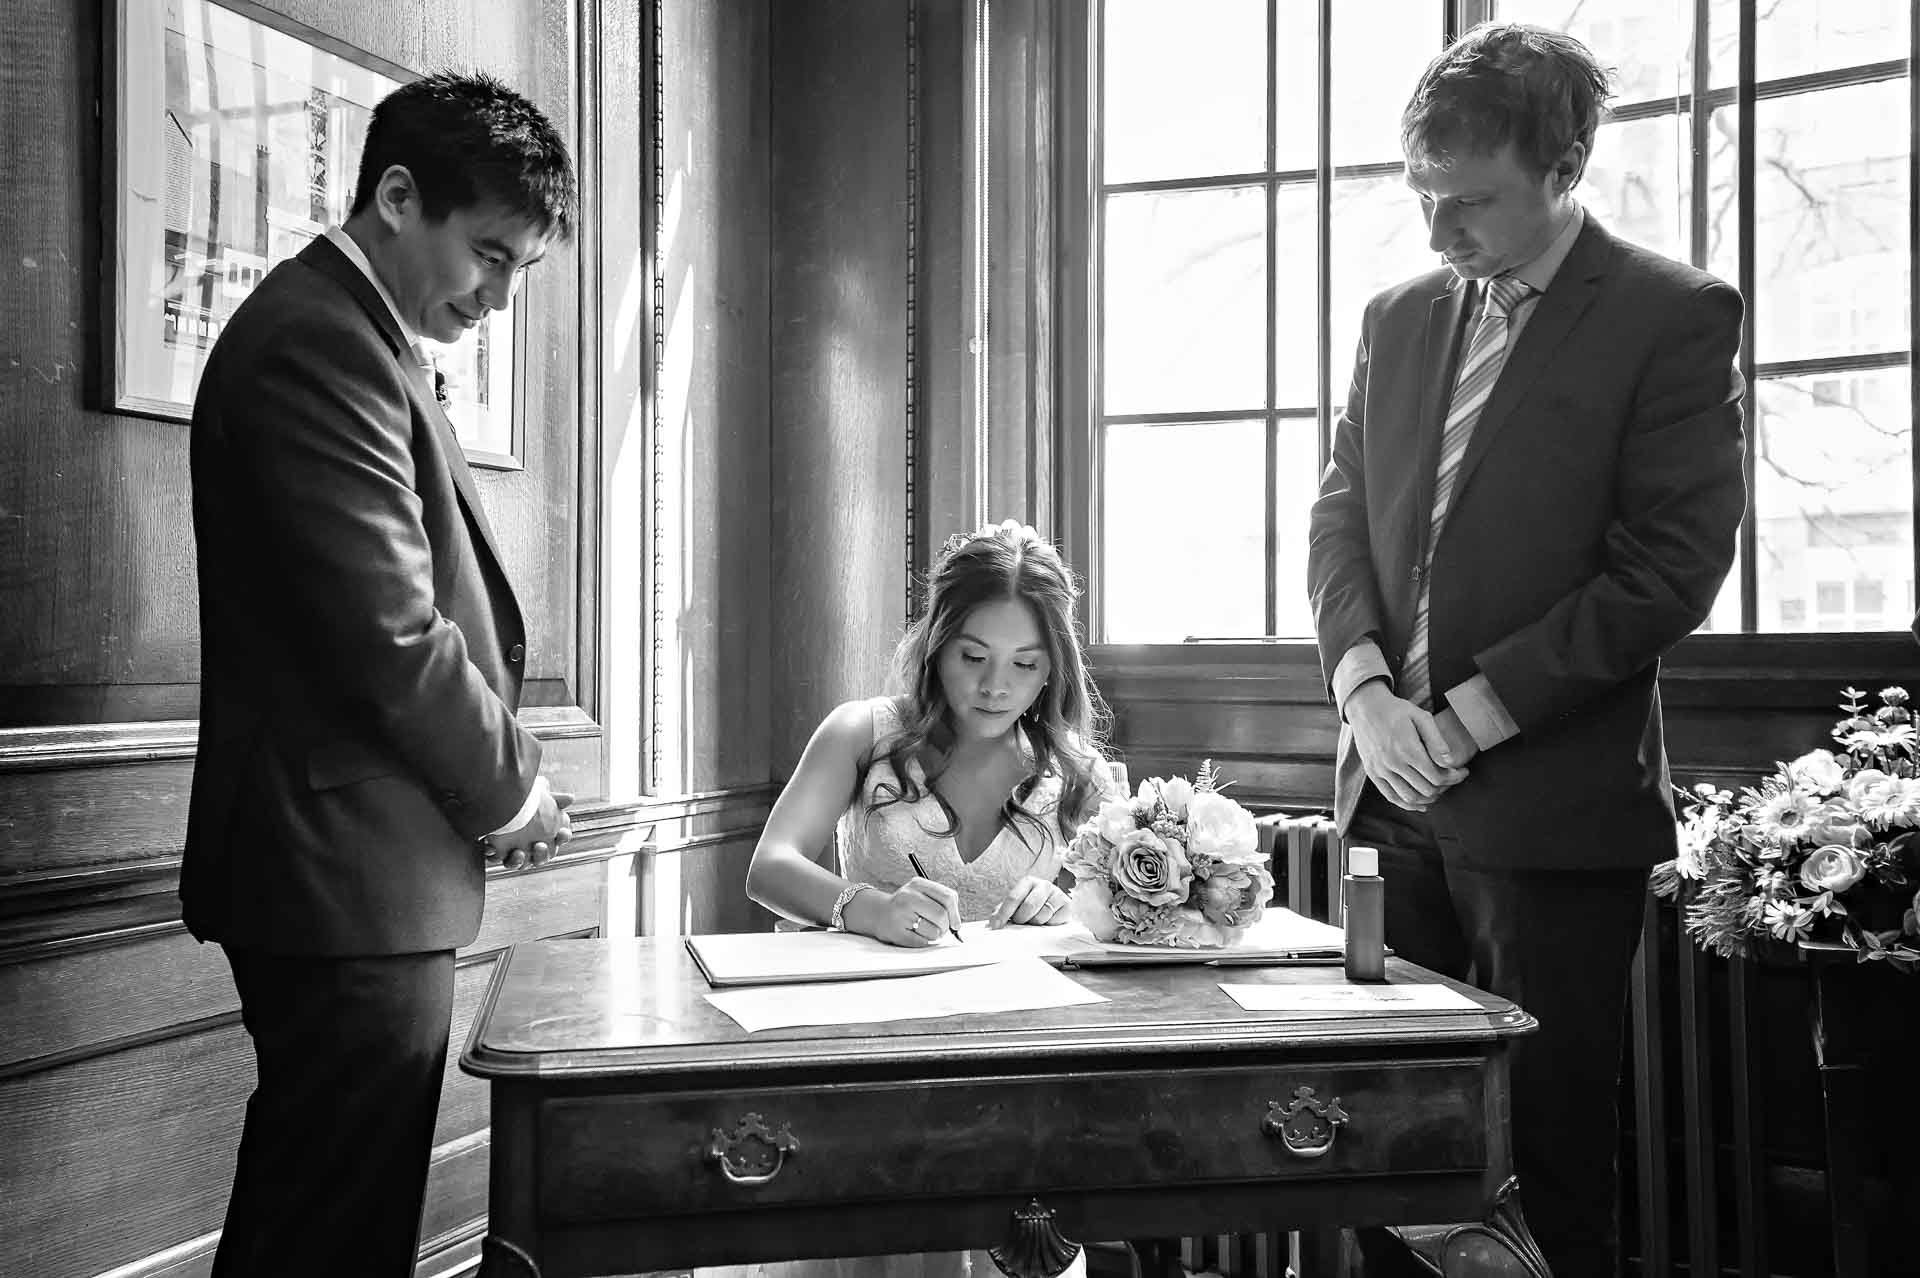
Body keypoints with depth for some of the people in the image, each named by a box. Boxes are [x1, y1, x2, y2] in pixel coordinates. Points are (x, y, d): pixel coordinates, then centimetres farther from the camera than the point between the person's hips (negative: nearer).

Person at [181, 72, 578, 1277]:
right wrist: (507, 788, -5)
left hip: (351, 875, 10)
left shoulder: (348, 331, 19)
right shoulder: (322, 335, -15)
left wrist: (495, 780, 10)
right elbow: (388, 629, -21)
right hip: (352, 874, -10)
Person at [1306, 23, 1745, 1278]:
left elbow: (1672, 565, -11)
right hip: (1396, 795, 5)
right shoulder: (1400, 316, 13)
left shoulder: (1674, 315, -5)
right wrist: (1365, 685, -6)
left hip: (1553, 807, -5)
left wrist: (1470, 715, -13)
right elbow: (1341, 514, 12)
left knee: (1549, 1162, 4)